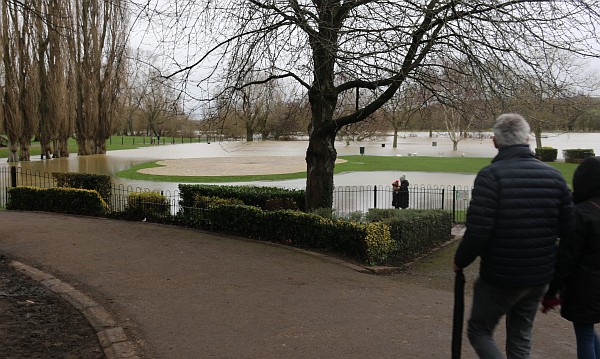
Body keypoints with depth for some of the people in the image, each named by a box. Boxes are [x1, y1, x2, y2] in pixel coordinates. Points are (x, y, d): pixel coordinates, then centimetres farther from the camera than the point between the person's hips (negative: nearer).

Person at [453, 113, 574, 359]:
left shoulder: (490, 175, -17)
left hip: (499, 278, -5)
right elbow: (568, 230, 1)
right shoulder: (554, 176, 0)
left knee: (479, 331, 13)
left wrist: (460, 261, -6)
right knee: (520, 337, 21)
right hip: (540, 278, 6)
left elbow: (478, 231, -22)